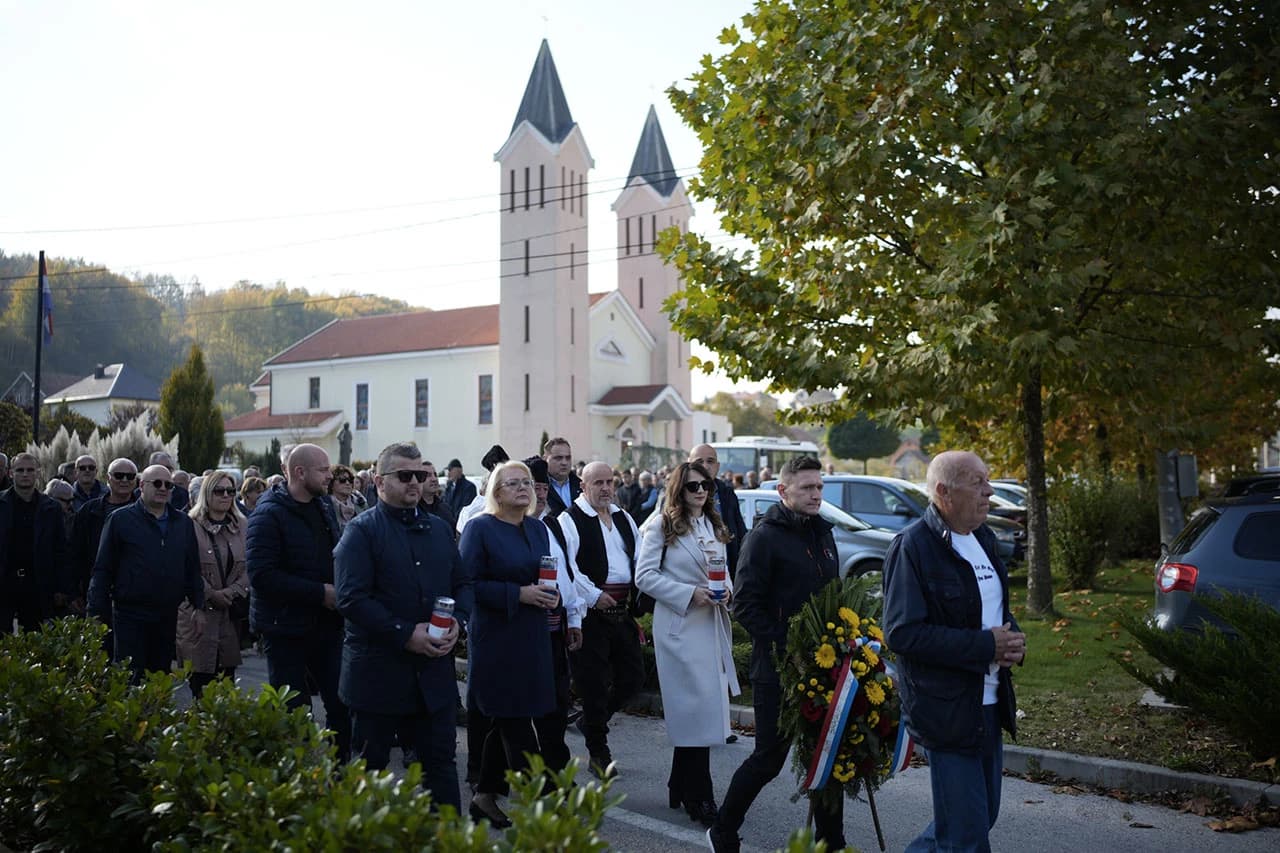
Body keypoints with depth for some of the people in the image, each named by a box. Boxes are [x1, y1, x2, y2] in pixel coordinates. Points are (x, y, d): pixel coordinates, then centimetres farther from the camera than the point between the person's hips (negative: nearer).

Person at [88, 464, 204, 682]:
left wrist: (199, 607, 8)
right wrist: (97, 613, -6)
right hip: (130, 616, -4)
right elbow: (102, 570, -2)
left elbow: (193, 570, 13)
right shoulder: (121, 519, -1)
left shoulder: (183, 523, 10)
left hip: (168, 617, 4)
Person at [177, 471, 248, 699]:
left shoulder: (242, 526, 10)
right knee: (200, 681, -2)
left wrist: (233, 592, -10)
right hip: (199, 613, -3)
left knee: (227, 676, 4)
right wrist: (211, 594, -13)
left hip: (232, 611, 4)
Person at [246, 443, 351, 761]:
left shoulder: (324, 509, 11)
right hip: (286, 628, -6)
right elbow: (261, 574, -21)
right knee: (293, 711, 4)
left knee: (342, 705, 6)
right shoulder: (269, 514, -12)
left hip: (326, 624, 6)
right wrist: (320, 592, -21)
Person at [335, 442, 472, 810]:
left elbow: (462, 584, 16)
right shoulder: (362, 530, -7)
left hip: (434, 669, 5)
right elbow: (351, 599, -16)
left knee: (440, 761, 11)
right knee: (370, 766, 11)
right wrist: (406, 634, -20)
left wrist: (456, 621, -5)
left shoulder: (439, 528, 12)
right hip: (378, 672, -4)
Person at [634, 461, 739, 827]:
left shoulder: (714, 527, 15)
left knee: (689, 713, 13)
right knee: (698, 707, -8)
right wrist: (689, 594, -17)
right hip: (679, 627, -6)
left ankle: (680, 788, 26)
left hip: (713, 625, 6)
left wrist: (727, 592, -1)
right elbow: (644, 575, -10)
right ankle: (699, 797, 2)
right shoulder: (663, 527, -5)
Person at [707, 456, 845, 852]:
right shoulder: (764, 536, -12)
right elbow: (745, 604, -16)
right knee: (768, 758, 3)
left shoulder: (822, 532, 11)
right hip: (778, 669, -7)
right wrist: (785, 647, -20)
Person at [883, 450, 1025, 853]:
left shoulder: (982, 536, 9)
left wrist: (1013, 638, -1)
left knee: (981, 816, 19)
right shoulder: (912, 546, -17)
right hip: (947, 710, -8)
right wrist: (986, 646, -21)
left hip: (990, 703, 8)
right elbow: (902, 634, -22)